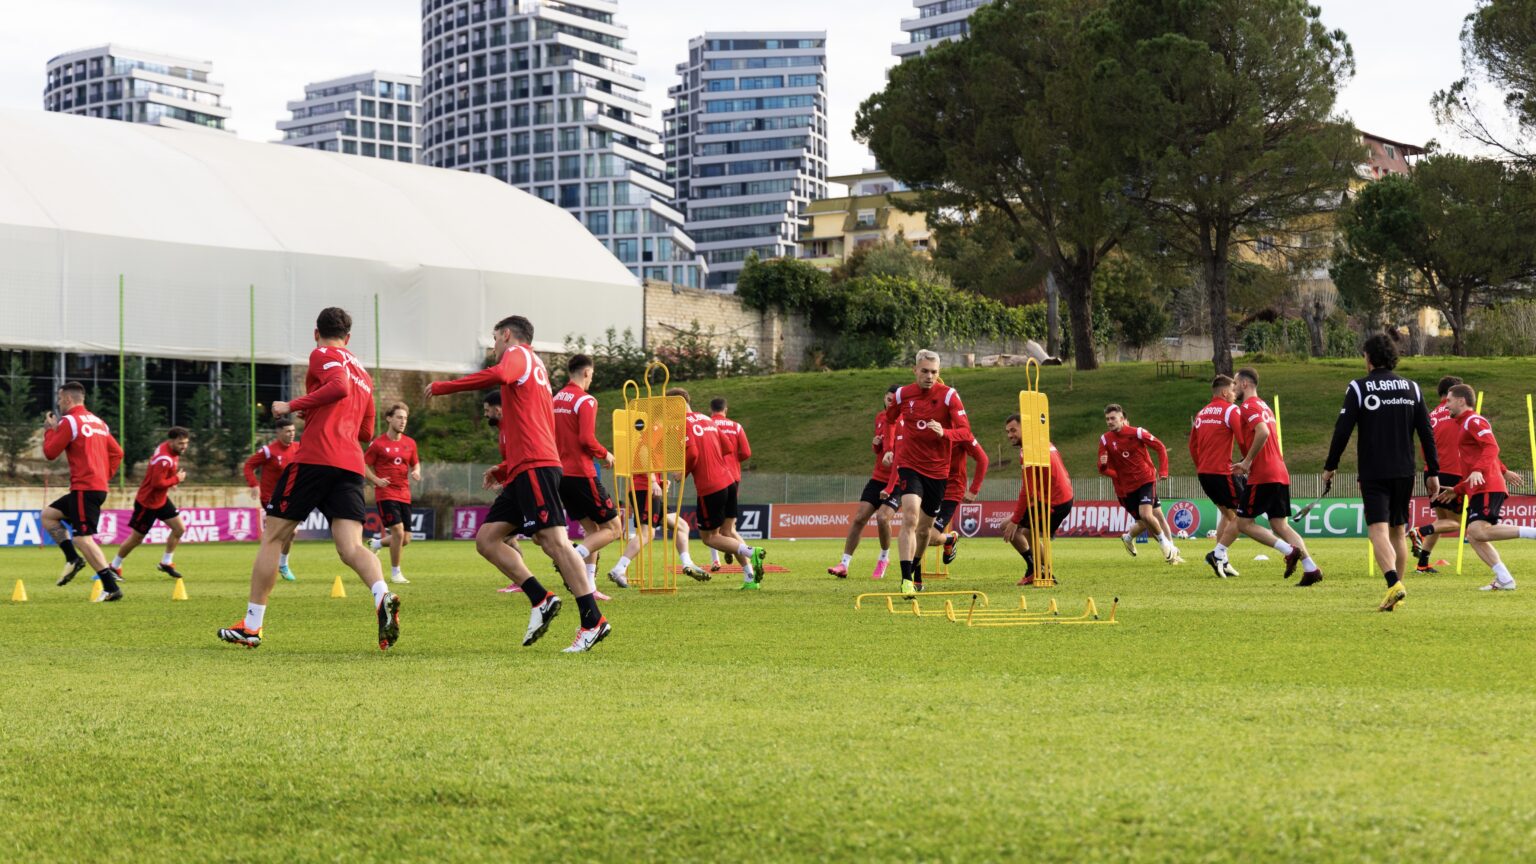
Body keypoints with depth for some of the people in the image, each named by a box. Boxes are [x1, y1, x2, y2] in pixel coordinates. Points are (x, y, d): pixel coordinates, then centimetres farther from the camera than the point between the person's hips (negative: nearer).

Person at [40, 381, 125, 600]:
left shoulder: (69, 421, -9)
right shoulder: (97, 421, 16)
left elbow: (49, 453, -6)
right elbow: (117, 453, 17)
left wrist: (50, 430, 9)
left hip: (85, 488, -9)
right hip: (99, 486, 9)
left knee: (82, 538, -11)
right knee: (48, 514, 20)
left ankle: (111, 587, -17)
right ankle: (73, 559, 8)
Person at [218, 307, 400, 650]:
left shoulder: (322, 355, 5)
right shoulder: (364, 374, 26)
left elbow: (339, 387, -16)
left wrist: (292, 406, -9)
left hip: (315, 456, -6)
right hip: (351, 465, 6)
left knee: (273, 537, 7)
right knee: (351, 547, -8)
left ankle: (251, 626, 9)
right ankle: (383, 598, -38)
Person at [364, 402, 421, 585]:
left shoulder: (410, 443, 9)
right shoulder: (378, 443, -4)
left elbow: (415, 464, 20)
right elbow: (364, 466, 2)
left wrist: (416, 472, -3)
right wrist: (376, 480, -14)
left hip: (404, 495, 5)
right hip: (385, 493, -5)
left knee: (405, 539, 3)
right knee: (398, 531, -19)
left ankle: (378, 543, 33)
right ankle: (395, 573, -4)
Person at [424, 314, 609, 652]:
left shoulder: (518, 354, 3)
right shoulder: (535, 369, 30)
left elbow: (498, 375, -24)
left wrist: (442, 387, -16)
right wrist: (503, 470, 28)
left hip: (535, 466, -10)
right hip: (524, 471, 10)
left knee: (554, 540, -16)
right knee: (486, 539, 6)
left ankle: (593, 621, -20)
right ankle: (541, 599, -1)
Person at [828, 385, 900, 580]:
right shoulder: (880, 417, 10)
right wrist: (875, 444, -2)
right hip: (878, 477, 5)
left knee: (882, 517, -22)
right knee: (859, 518, -4)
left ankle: (884, 559, 3)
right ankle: (844, 564, 1)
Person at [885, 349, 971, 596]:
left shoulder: (949, 395, -7)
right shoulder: (902, 395, -1)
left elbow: (965, 431, -15)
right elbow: (890, 420, 21)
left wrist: (944, 433, -31)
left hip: (938, 469, 1)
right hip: (909, 464, -1)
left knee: (925, 527, 13)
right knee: (910, 518, -23)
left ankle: (916, 571, 40)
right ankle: (906, 579, -27)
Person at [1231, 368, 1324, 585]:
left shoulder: (1249, 406, -8)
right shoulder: (1264, 407, 22)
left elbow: (1262, 432, -25)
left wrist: (1247, 461, -17)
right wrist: (1245, 463, 20)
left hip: (1263, 477, -9)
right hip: (1280, 474, 9)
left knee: (1243, 522, -2)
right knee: (1280, 525, 7)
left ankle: (1289, 551, -13)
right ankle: (1311, 568, -4)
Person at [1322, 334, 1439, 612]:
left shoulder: (1358, 388, -4)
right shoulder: (1411, 388, 8)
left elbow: (1342, 430, -6)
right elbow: (1427, 432, 7)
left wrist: (1330, 467, 5)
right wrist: (1433, 472, 12)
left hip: (1373, 473, -4)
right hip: (1405, 472, 4)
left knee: (1378, 530, -11)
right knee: (1398, 531, 15)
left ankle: (1394, 583, -32)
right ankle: (1396, 591, 18)